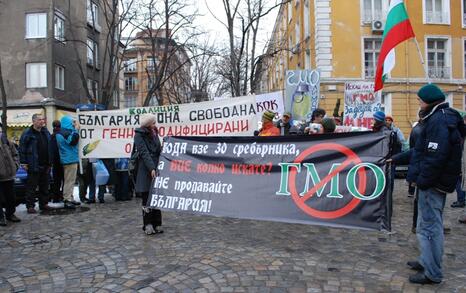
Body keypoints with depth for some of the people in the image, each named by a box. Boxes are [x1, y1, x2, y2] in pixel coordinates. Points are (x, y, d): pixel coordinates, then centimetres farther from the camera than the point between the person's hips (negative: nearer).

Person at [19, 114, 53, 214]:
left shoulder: (46, 132, 12)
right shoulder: (27, 133, -6)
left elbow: (50, 148, 17)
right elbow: (22, 149, -8)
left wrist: (50, 161, 13)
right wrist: (23, 162, -12)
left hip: (45, 165, 6)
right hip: (33, 166, -6)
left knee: (45, 186, 12)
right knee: (31, 187, 0)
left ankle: (44, 204, 22)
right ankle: (30, 206, 8)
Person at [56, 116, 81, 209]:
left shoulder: (65, 132, 17)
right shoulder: (65, 132, -15)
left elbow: (72, 142, 22)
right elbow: (73, 141, -26)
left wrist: (75, 130, 14)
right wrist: (76, 130, -19)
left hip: (70, 159, 11)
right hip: (70, 160, -11)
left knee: (70, 180, 16)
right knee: (69, 181, -9)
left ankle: (70, 198, 23)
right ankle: (67, 200, -7)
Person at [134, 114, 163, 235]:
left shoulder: (154, 133, 16)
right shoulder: (139, 135, -5)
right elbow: (144, 153, -16)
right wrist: (151, 168, -24)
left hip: (156, 168, 6)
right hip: (145, 171, -6)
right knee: (147, 199, 0)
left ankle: (155, 225, 16)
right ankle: (148, 225, 7)